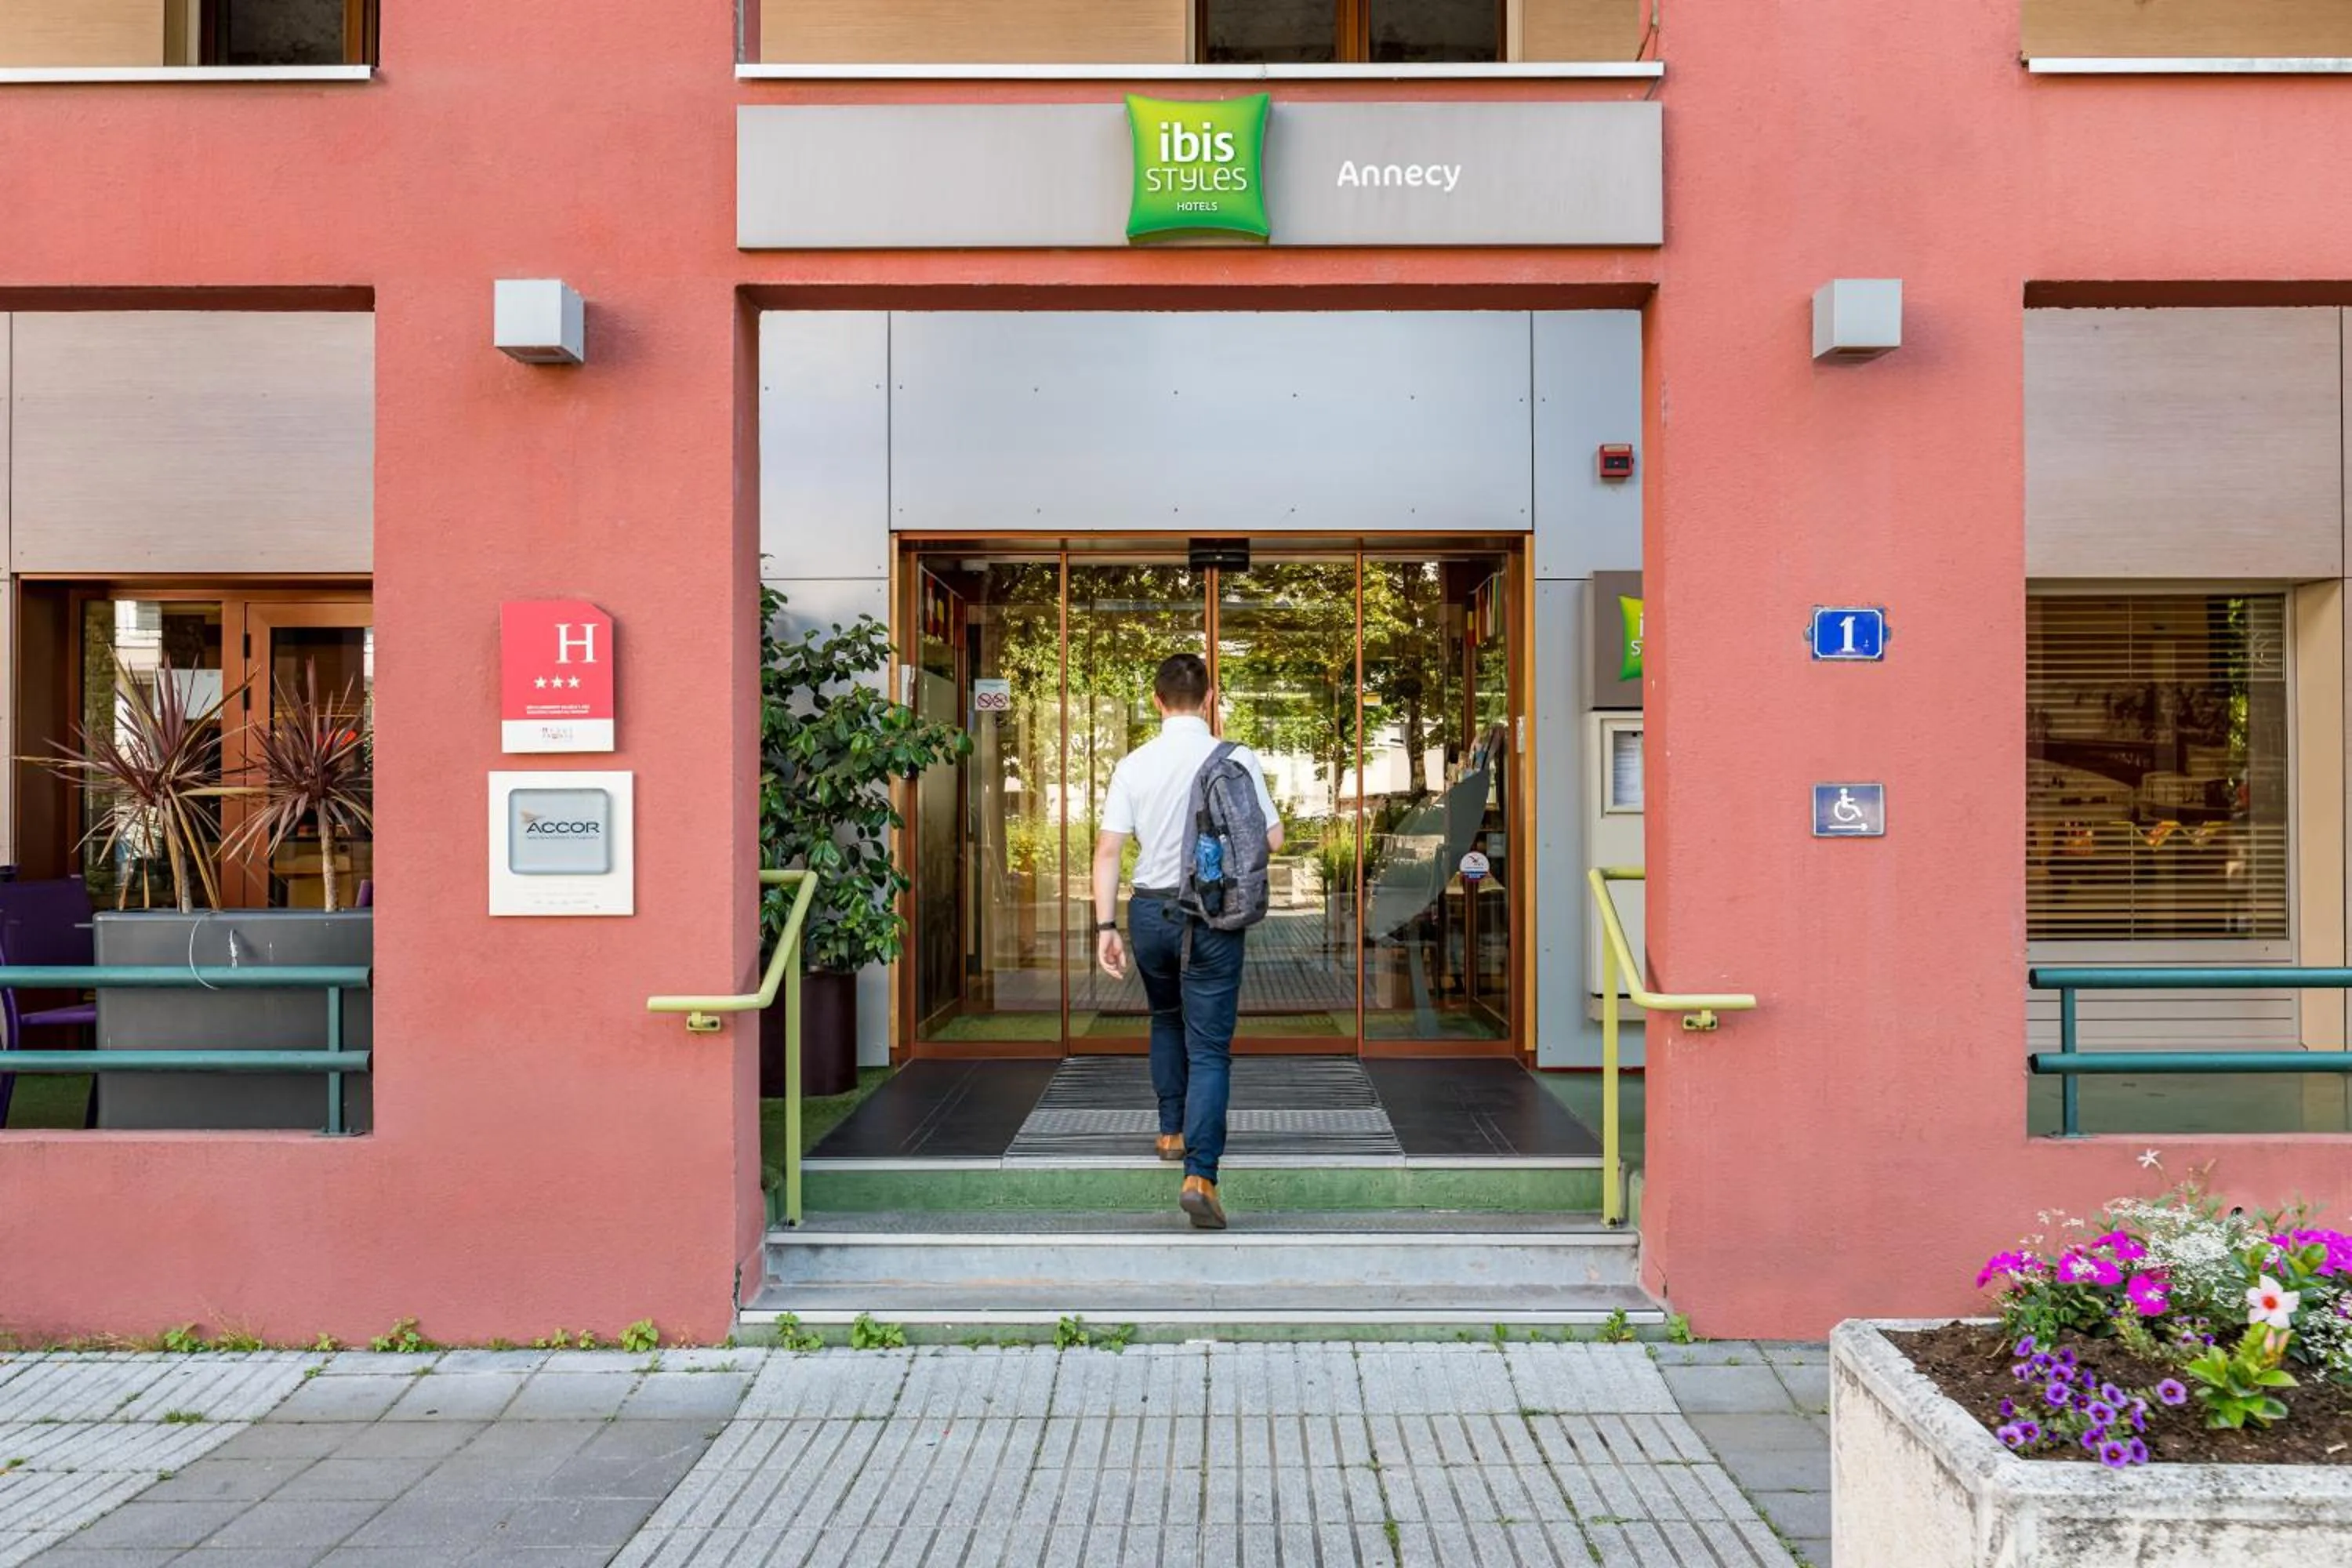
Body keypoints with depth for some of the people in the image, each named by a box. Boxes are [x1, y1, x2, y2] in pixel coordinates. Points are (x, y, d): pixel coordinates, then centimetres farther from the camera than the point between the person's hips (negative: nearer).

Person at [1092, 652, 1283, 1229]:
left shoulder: (1133, 765, -2)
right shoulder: (1237, 760, -7)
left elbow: (1108, 850, -4)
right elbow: (1273, 839, -4)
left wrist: (1105, 926, 0)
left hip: (1150, 911, 3)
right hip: (1213, 915, -3)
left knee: (1166, 1019, 28)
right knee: (1210, 1047, 0)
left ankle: (1172, 1131, 37)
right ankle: (1200, 1173, -11)